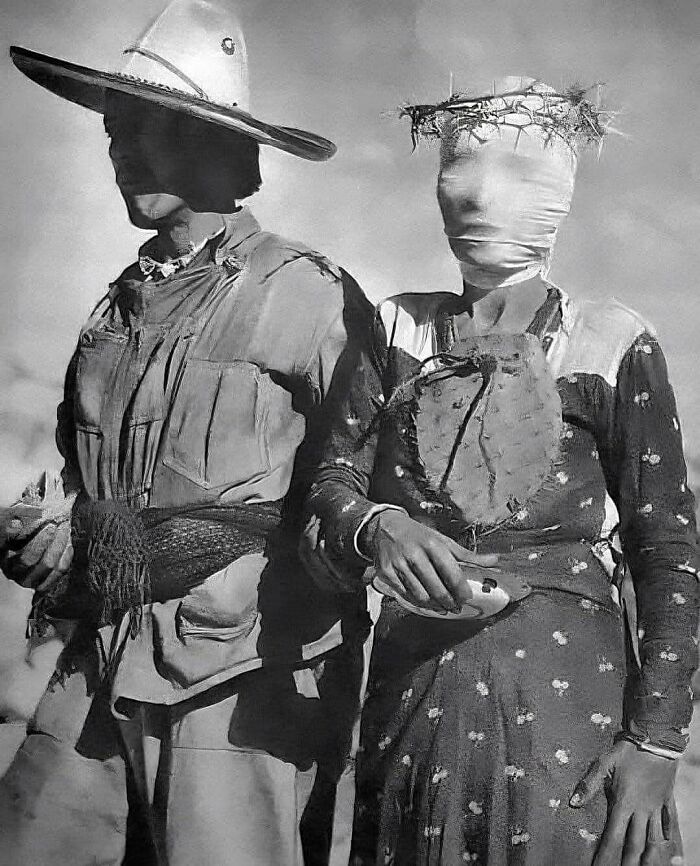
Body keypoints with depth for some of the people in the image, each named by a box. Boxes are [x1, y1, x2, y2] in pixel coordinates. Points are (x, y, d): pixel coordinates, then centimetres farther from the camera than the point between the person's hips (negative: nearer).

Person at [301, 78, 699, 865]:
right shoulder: (399, 328, 4)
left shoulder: (610, 345, -5)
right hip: (411, 696, 3)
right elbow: (333, 481, -2)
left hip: (569, 698, -2)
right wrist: (376, 526, -25)